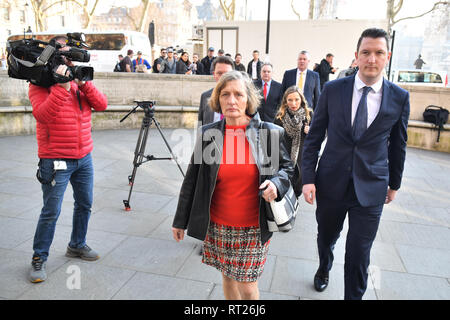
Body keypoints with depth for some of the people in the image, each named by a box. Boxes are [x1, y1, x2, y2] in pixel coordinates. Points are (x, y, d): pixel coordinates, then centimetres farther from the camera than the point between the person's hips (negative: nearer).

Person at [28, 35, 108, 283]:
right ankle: (39, 259, 15)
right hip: (56, 160, -6)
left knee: (84, 204, 15)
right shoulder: (40, 83, -5)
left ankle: (77, 245, 34)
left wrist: (83, 83, -12)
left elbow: (101, 105, 1)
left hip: (84, 157, 6)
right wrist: (61, 85, -25)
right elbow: (42, 115, -22)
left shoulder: (78, 79, 12)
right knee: (51, 212, -2)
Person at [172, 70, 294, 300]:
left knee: (247, 287, 7)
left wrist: (276, 184, -16)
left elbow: (286, 167, 7)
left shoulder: (269, 132, -7)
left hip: (253, 228, -2)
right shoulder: (208, 134, -3)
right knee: (228, 278, 19)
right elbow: (192, 179, 2)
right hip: (218, 227, 2)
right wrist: (180, 221, 8)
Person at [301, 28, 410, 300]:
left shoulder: (400, 98, -3)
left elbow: (398, 145, 7)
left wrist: (394, 184, 14)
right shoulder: (333, 90, -5)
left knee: (359, 254, 5)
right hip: (331, 182, 1)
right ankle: (324, 269, 54)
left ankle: (354, 296, 29)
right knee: (326, 237, 22)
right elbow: (314, 137, -2)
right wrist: (308, 178, -7)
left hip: (371, 188, -1)